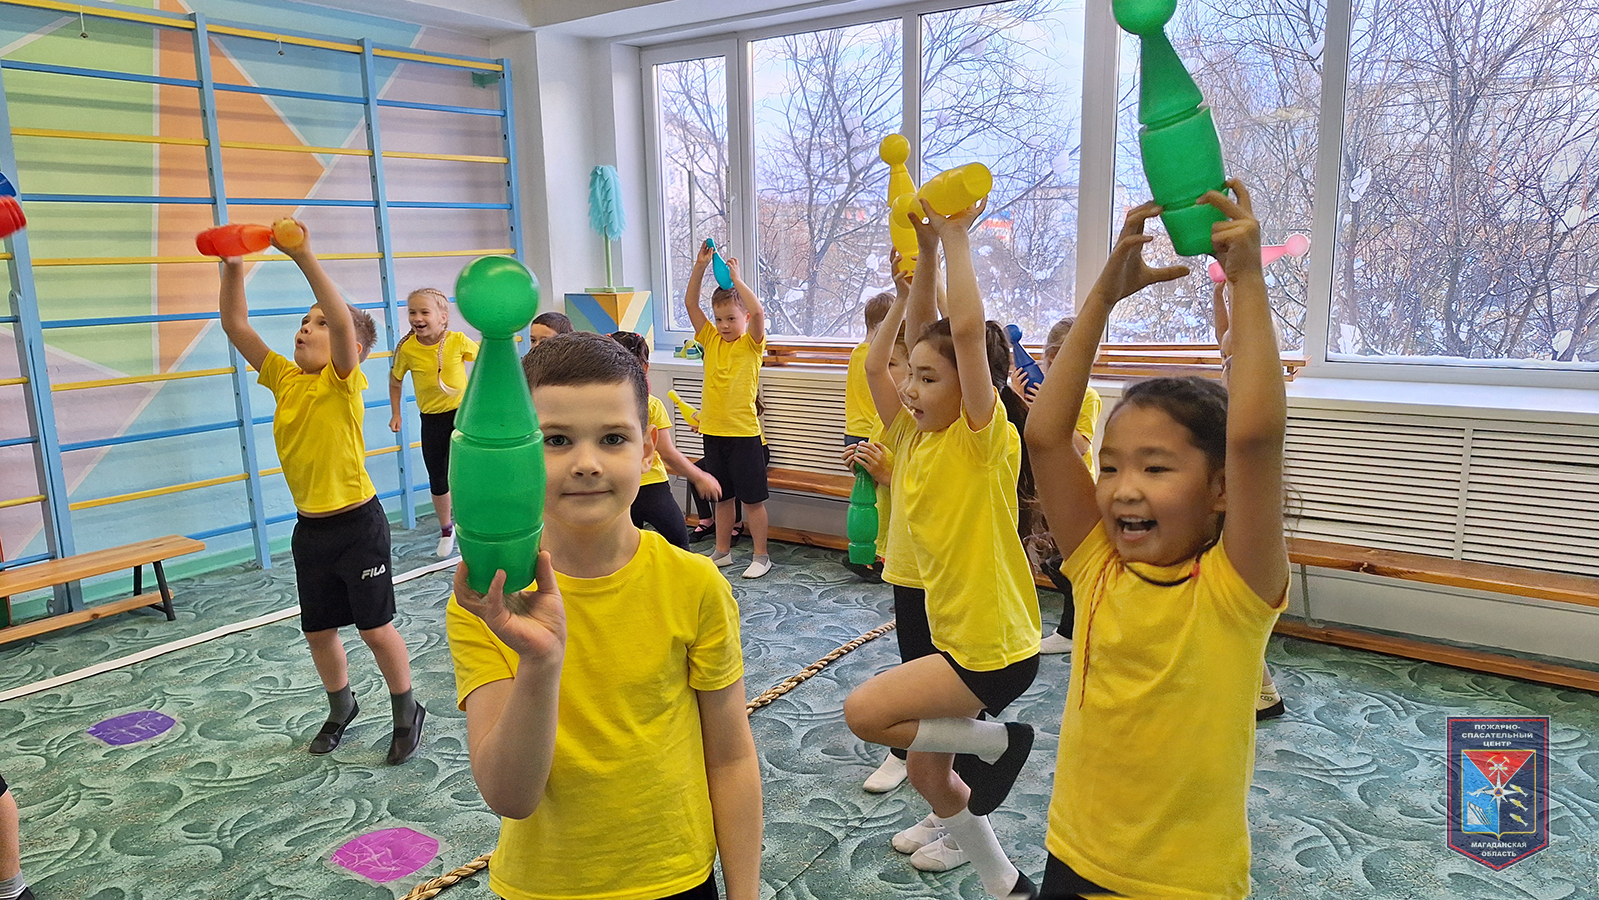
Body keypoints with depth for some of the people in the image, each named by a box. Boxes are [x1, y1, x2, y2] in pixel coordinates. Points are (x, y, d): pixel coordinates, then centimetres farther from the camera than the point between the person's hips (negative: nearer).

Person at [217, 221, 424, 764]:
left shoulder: (344, 382, -13)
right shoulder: (284, 379, 4)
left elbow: (344, 319, -31)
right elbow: (236, 326, 3)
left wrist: (304, 257, -35)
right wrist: (232, 268, -8)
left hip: (357, 523, -6)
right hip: (309, 527, 6)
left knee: (375, 626, 4)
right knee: (318, 631, 17)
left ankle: (407, 712, 24)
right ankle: (341, 707, 40)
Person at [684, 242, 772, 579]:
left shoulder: (752, 343, -4)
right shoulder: (710, 340, 8)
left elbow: (757, 312, -24)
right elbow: (690, 303, 2)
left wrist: (736, 278, -17)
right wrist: (700, 267, -6)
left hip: (744, 432, -5)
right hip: (713, 431, 5)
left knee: (752, 498, 3)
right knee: (722, 496, 17)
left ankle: (761, 556, 14)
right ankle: (722, 551, 29)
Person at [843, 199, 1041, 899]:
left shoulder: (984, 440, -17)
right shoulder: (914, 437, 2)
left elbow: (966, 331, -28)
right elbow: (876, 363, -1)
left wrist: (956, 238, -19)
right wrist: (922, 258, -2)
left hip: (994, 648, -8)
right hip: (953, 635, 8)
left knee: (864, 711, -15)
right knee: (926, 770, 17)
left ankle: (993, 742, 4)